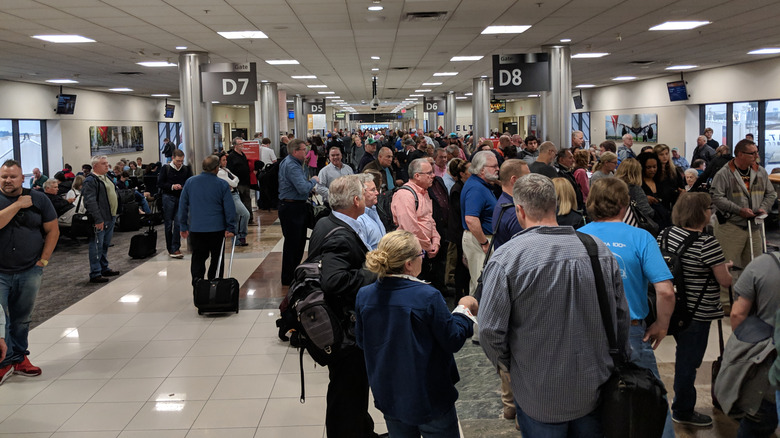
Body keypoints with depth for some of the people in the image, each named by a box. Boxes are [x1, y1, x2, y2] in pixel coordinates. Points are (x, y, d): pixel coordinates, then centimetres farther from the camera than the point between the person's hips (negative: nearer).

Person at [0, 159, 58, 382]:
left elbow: (53, 230, 5)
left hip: (29, 272, 2)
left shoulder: (38, 199, 2)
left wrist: (44, 259, -1)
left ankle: (19, 357, 25)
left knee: (22, 319, 13)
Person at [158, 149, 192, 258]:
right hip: (168, 197, -1)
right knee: (169, 223, 5)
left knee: (178, 223, -7)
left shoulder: (186, 169, 7)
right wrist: (172, 186, -15)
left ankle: (175, 249, -5)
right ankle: (170, 248, 16)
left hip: (182, 198, 1)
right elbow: (160, 184, 0)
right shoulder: (166, 168, 2)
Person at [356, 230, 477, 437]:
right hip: (430, 400, -4)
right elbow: (453, 341, -14)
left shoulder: (363, 296, -10)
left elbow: (361, 341, 5)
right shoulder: (428, 297, -25)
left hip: (389, 398, 5)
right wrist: (464, 309, 3)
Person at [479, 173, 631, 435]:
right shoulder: (598, 249, -7)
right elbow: (622, 316, 2)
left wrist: (507, 364, 2)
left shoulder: (505, 259, -20)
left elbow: (490, 331, -18)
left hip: (541, 397, -3)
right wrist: (614, 362, 18)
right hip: (597, 391, 4)